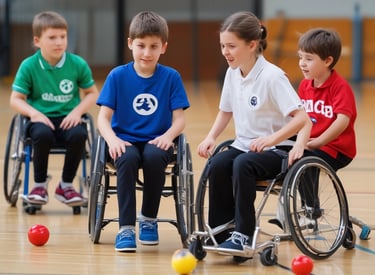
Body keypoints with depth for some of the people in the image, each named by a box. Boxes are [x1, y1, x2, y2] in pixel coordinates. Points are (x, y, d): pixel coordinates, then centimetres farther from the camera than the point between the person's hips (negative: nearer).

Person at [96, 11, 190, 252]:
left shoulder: (171, 77, 2)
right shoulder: (118, 76, 0)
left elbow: (179, 118, 0)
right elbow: (104, 116, -3)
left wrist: (168, 136, -22)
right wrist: (113, 139, -23)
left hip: (155, 142, 0)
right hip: (126, 140, 0)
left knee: (155, 157, -34)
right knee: (127, 158, -34)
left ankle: (149, 219, -9)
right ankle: (126, 228, -29)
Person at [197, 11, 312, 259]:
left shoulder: (272, 76, -17)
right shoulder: (233, 73, 4)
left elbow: (301, 118, -22)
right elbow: (226, 111, 19)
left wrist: (272, 139, -35)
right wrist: (211, 137, 1)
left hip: (275, 151, -6)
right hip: (244, 145, 6)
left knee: (243, 164, -34)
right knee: (217, 165, -24)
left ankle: (243, 235, -25)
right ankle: (219, 231, -15)